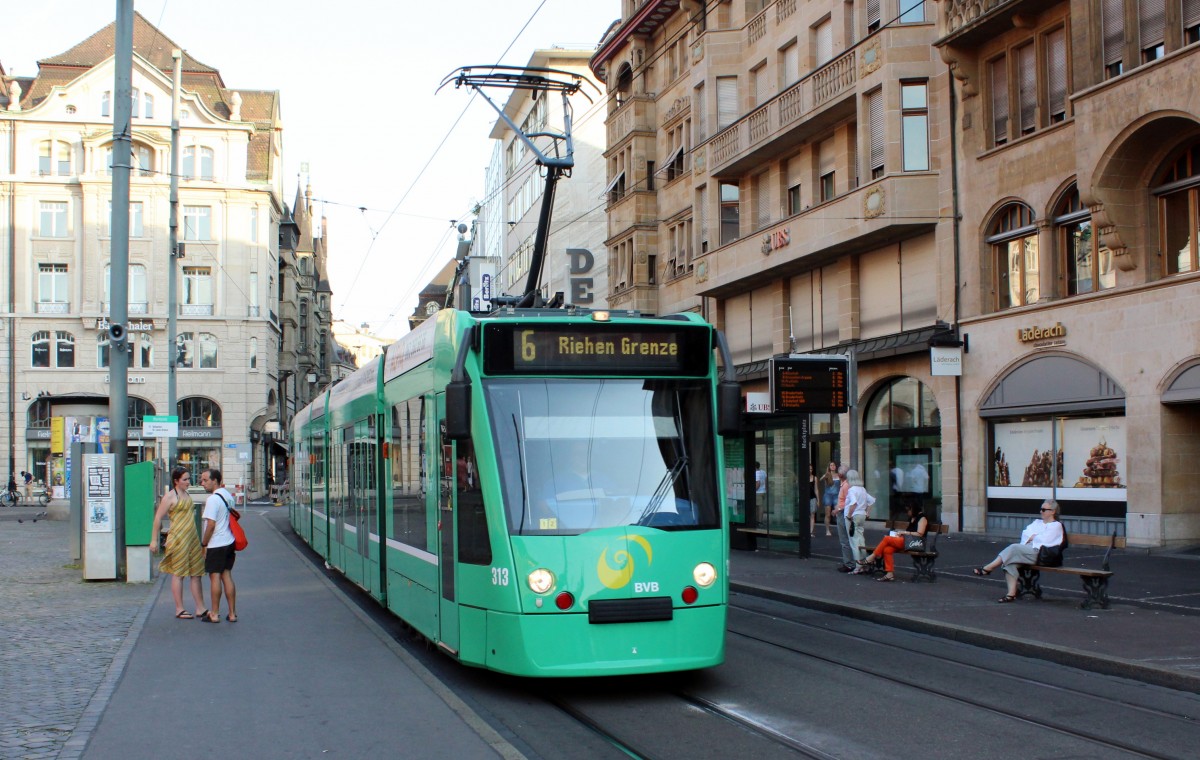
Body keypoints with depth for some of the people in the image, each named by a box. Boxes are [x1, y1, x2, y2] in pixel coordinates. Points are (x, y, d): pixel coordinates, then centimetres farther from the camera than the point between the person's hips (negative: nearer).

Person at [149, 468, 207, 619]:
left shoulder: (187, 494, 16)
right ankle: (179, 610, 5)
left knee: (196, 573, 7)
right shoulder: (170, 496, -8)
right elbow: (158, 518, -10)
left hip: (192, 538, 8)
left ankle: (200, 609, 11)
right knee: (178, 574, -1)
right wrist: (154, 540, -13)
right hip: (177, 538, -8)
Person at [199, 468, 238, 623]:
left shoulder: (213, 499, -18)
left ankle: (214, 614, 5)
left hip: (216, 545, -8)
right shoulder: (228, 495, 8)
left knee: (215, 576, 0)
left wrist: (204, 543, -11)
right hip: (229, 542, 8)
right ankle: (232, 613, 11)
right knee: (227, 576, 10)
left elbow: (211, 524, -19)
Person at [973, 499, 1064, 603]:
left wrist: (1032, 537, 8)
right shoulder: (1037, 522, 32)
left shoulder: (1056, 525, 10)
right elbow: (1025, 534, 16)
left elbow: (1044, 540, -5)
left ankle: (988, 568, -27)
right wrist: (1034, 536, -2)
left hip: (1040, 553, -6)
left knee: (1014, 548, -30)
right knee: (1010, 562, -26)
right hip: (1026, 550, 6)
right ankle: (1011, 594, -31)